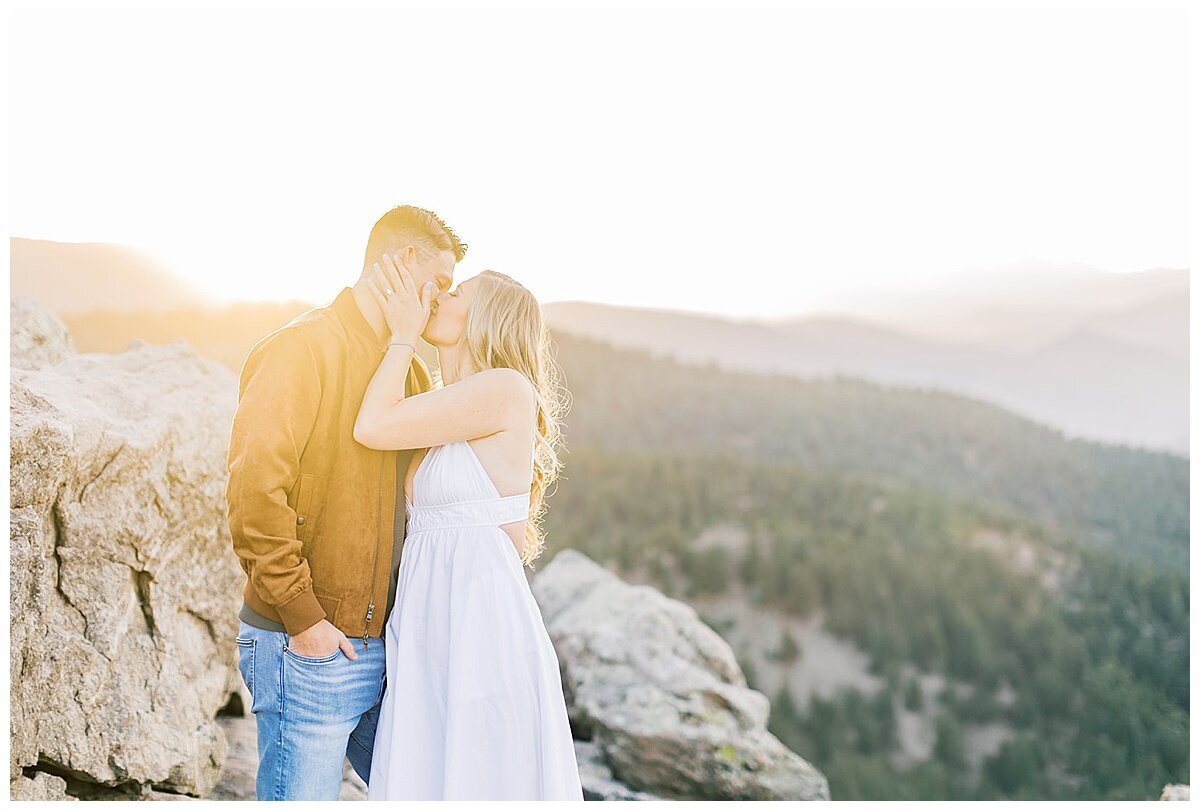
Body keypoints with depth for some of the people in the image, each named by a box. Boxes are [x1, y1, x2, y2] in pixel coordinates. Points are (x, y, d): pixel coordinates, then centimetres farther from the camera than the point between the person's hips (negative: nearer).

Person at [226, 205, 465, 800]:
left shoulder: (412, 370, 14)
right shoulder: (301, 349, -11)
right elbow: (253, 492, -20)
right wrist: (302, 617, -17)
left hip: (386, 643, 8)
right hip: (309, 652, -7)